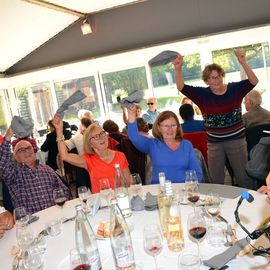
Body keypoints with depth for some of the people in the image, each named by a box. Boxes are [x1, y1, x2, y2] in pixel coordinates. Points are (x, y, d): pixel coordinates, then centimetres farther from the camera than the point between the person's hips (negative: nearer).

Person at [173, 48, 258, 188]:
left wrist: (243, 63, -34)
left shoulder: (235, 89, -5)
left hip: (236, 140, -1)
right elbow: (181, 88, -14)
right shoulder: (203, 94, -4)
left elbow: (254, 81, -19)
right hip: (214, 143, 1)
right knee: (216, 181, 13)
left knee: (244, 177, 12)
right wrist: (178, 69, -30)